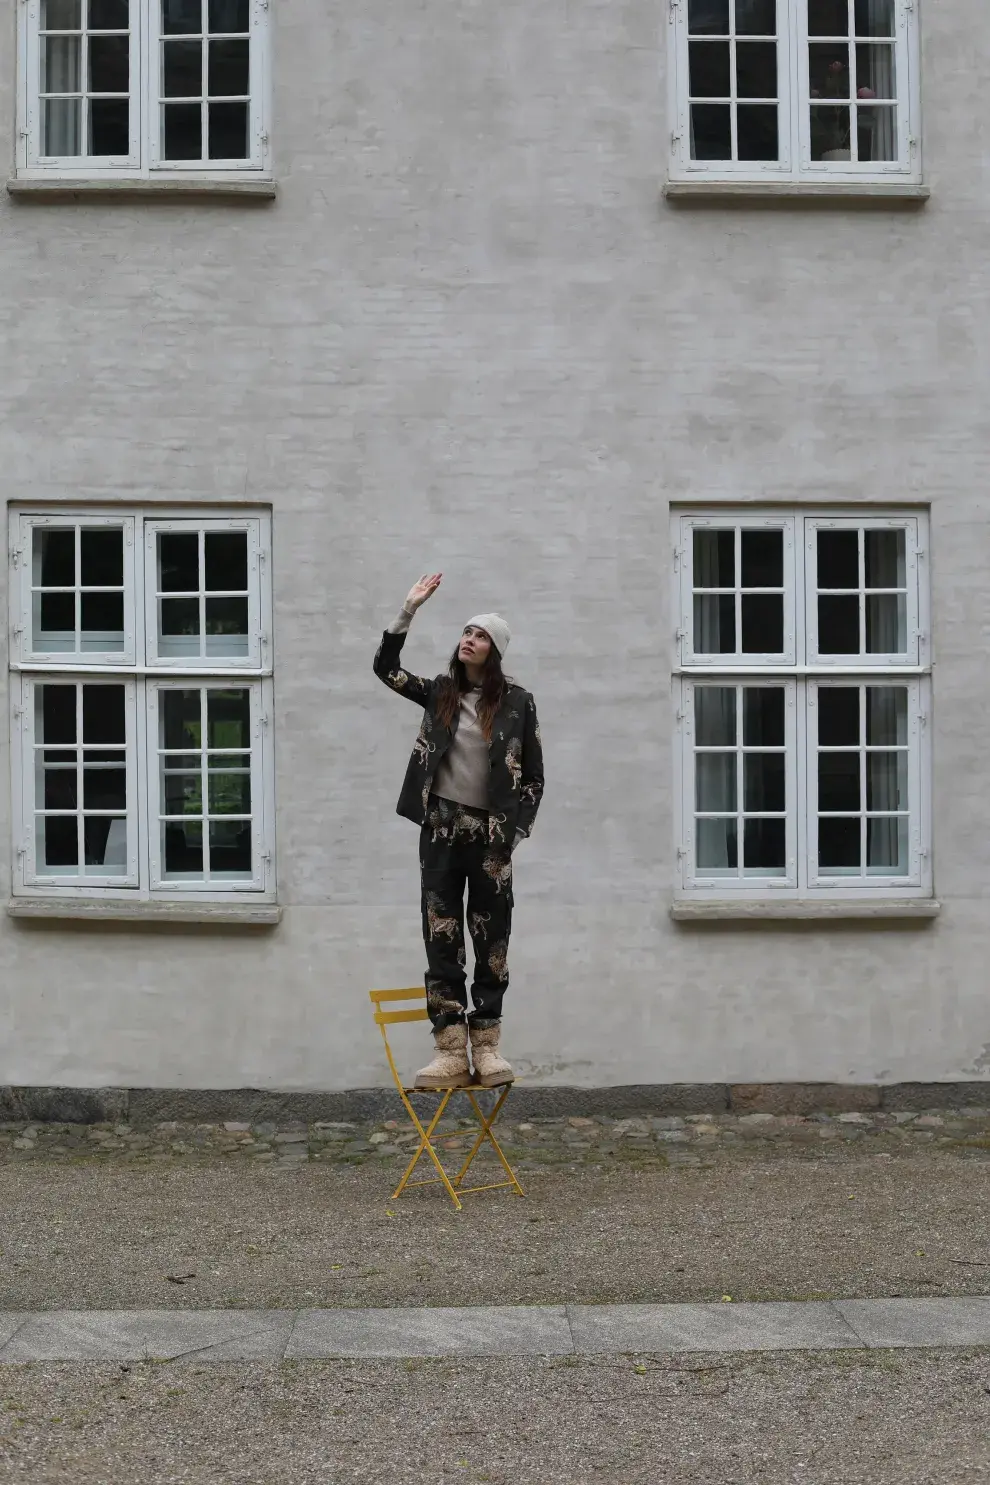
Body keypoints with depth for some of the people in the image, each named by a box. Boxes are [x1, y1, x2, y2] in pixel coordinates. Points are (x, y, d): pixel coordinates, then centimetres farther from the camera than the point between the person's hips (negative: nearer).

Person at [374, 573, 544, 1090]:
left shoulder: (517, 702, 0)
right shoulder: (440, 692, 7)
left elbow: (534, 776, 2)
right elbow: (385, 667, 2)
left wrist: (516, 829, -6)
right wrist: (409, 609, -3)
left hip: (491, 833, -2)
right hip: (442, 828, 2)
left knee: (492, 938, 2)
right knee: (441, 937, -2)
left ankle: (486, 1047, 8)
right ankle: (451, 1052, 0)